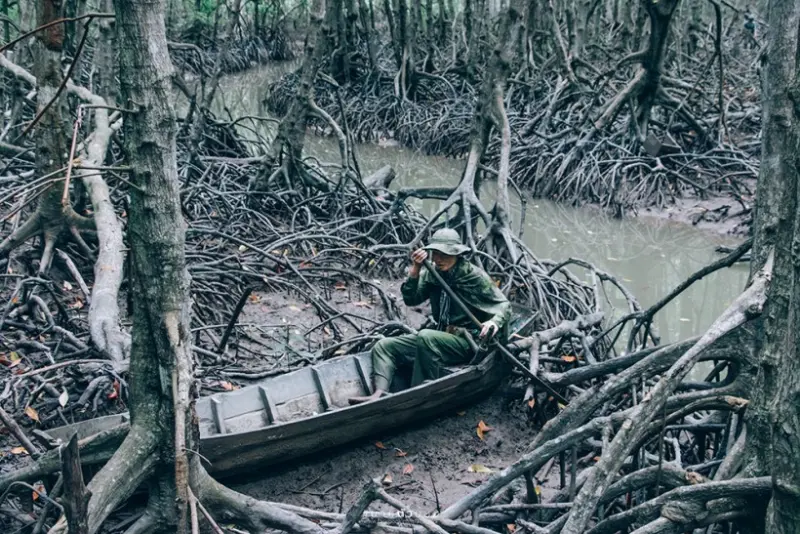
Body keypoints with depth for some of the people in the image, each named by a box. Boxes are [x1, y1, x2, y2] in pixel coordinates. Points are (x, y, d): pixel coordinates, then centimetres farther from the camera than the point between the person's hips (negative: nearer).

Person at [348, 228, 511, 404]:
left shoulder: (475, 276, -10)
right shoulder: (432, 274, 5)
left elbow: (504, 305, -8)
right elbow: (410, 300, 0)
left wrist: (495, 322, -30)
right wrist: (415, 271, -14)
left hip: (466, 342, -7)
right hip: (438, 337, 7)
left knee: (427, 337, -36)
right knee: (384, 346, -2)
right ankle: (380, 394, -26)